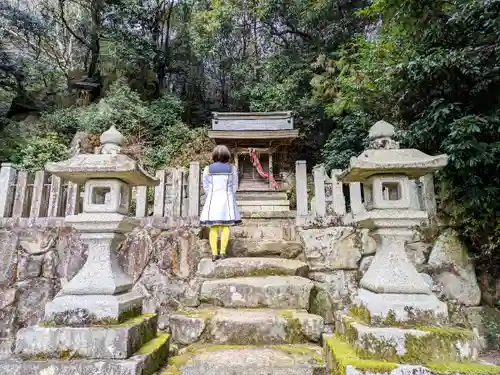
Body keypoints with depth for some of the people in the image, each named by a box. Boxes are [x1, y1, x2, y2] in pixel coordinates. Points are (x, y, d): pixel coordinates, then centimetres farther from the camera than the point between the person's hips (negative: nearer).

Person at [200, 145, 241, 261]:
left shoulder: (208, 169, 2)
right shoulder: (232, 169, 1)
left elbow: (206, 187, 4)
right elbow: (234, 187, 4)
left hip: (212, 199, 1)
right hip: (227, 199, 0)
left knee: (213, 228, 3)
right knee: (225, 227, 4)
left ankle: (214, 254, -1)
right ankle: (222, 252, -3)